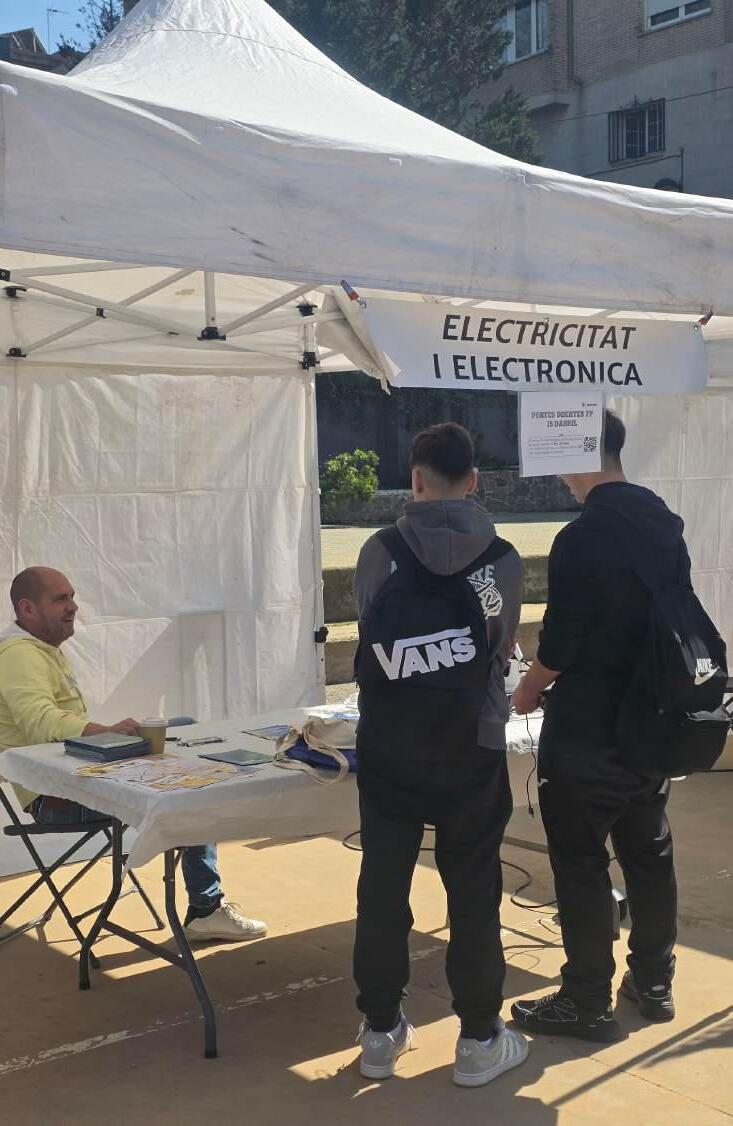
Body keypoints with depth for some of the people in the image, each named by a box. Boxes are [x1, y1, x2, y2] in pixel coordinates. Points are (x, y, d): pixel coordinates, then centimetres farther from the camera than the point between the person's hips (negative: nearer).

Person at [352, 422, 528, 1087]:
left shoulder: (379, 553, -6)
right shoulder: (502, 559, -6)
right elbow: (504, 648, 7)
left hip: (388, 749, 1)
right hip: (470, 752, 0)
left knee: (383, 888, 12)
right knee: (473, 892, 11)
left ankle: (381, 1033, 23)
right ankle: (479, 1039, 19)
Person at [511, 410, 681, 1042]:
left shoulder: (582, 539, -21)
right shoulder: (665, 524, 3)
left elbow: (561, 643, -18)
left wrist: (528, 692, 2)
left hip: (587, 729, -7)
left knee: (581, 864, 4)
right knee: (650, 852, 17)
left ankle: (588, 1003, 12)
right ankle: (654, 983, 29)